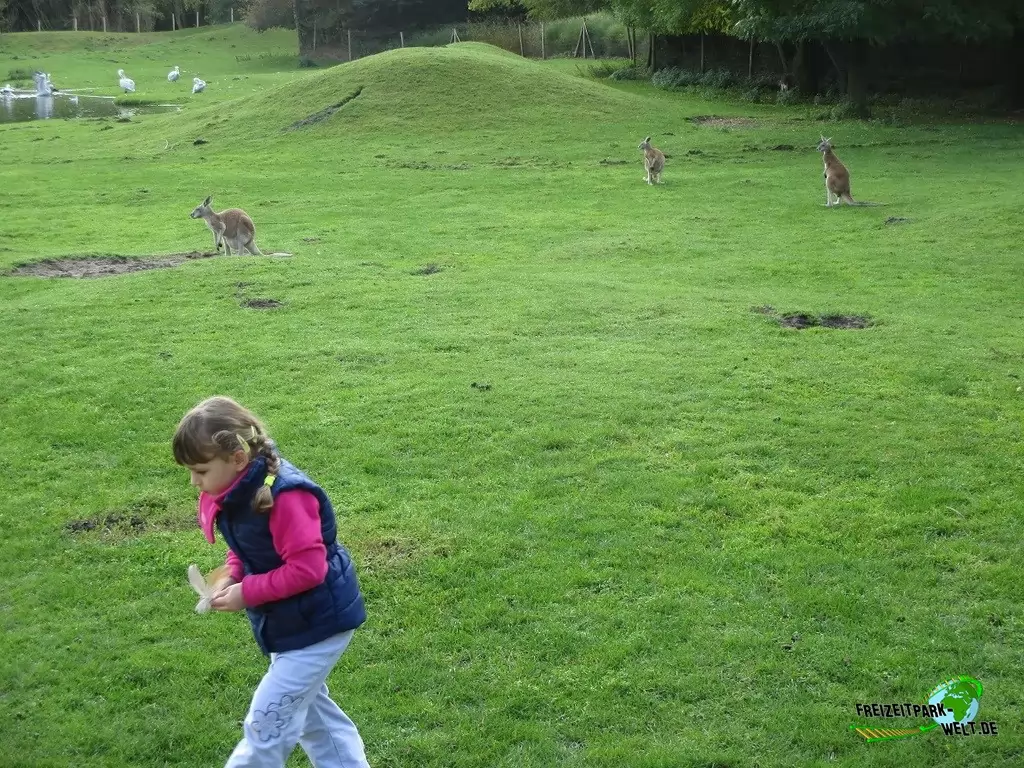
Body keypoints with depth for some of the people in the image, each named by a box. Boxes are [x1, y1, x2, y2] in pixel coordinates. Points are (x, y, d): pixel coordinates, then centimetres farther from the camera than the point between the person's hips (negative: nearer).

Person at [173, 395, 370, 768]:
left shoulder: (283, 496, -31)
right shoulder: (235, 492, -2)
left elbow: (307, 568, -30)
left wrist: (247, 593, -23)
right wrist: (231, 577, -6)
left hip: (317, 624, -10)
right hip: (293, 622, 10)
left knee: (266, 723, -2)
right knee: (311, 711, 23)